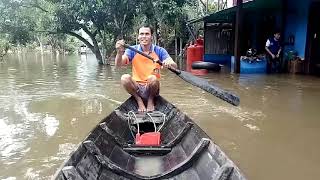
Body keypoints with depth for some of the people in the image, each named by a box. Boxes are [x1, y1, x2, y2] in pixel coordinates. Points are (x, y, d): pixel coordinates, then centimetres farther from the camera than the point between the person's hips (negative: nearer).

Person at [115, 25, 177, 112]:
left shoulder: (159, 51, -3)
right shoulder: (132, 50, -1)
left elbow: (174, 66, -13)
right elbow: (118, 64, -15)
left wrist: (170, 63, -37)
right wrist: (119, 52, -36)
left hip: (152, 88, 0)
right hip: (137, 88, 1)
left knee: (152, 78, -32)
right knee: (125, 78, -27)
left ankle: (151, 100, -1)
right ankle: (139, 100, -4)